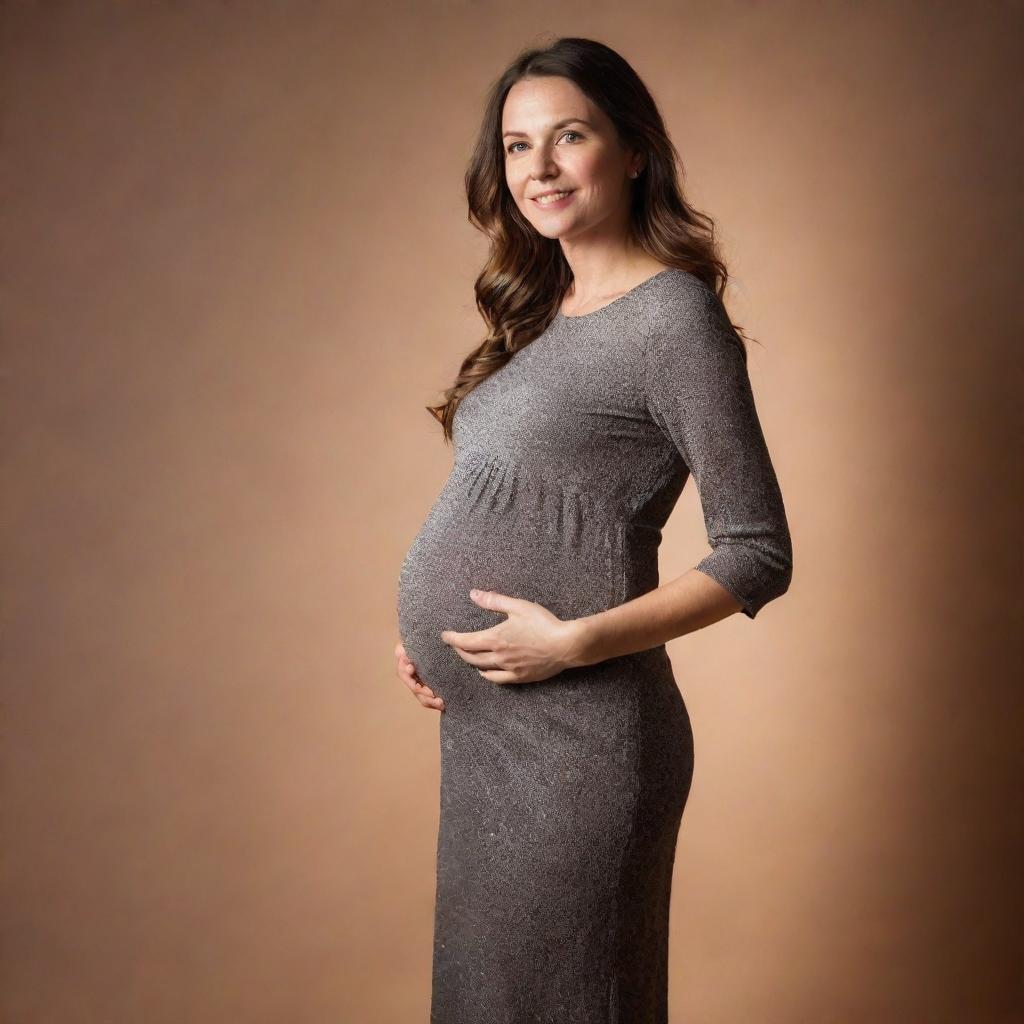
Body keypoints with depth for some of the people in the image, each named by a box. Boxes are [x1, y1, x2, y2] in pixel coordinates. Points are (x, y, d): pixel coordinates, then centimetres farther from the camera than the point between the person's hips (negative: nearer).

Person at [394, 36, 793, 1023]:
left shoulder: (675, 317, -13)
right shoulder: (540, 314, 11)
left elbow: (758, 555, -14)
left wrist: (577, 640, -20)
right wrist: (423, 628, 6)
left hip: (575, 730, -8)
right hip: (480, 723, 8)